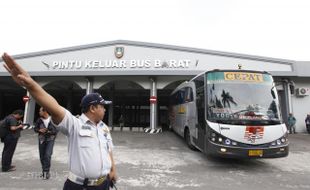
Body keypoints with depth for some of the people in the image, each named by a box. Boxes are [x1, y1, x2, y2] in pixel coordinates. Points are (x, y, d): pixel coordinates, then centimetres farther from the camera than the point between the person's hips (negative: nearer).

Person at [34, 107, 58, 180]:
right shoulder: (39, 120, -2)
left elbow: (56, 129, -8)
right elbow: (35, 128, 7)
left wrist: (49, 132, -22)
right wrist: (40, 130, -13)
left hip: (50, 139, -4)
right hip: (41, 139, 4)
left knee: (47, 155, -15)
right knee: (42, 156, 12)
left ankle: (46, 171, -2)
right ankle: (44, 171, 30)